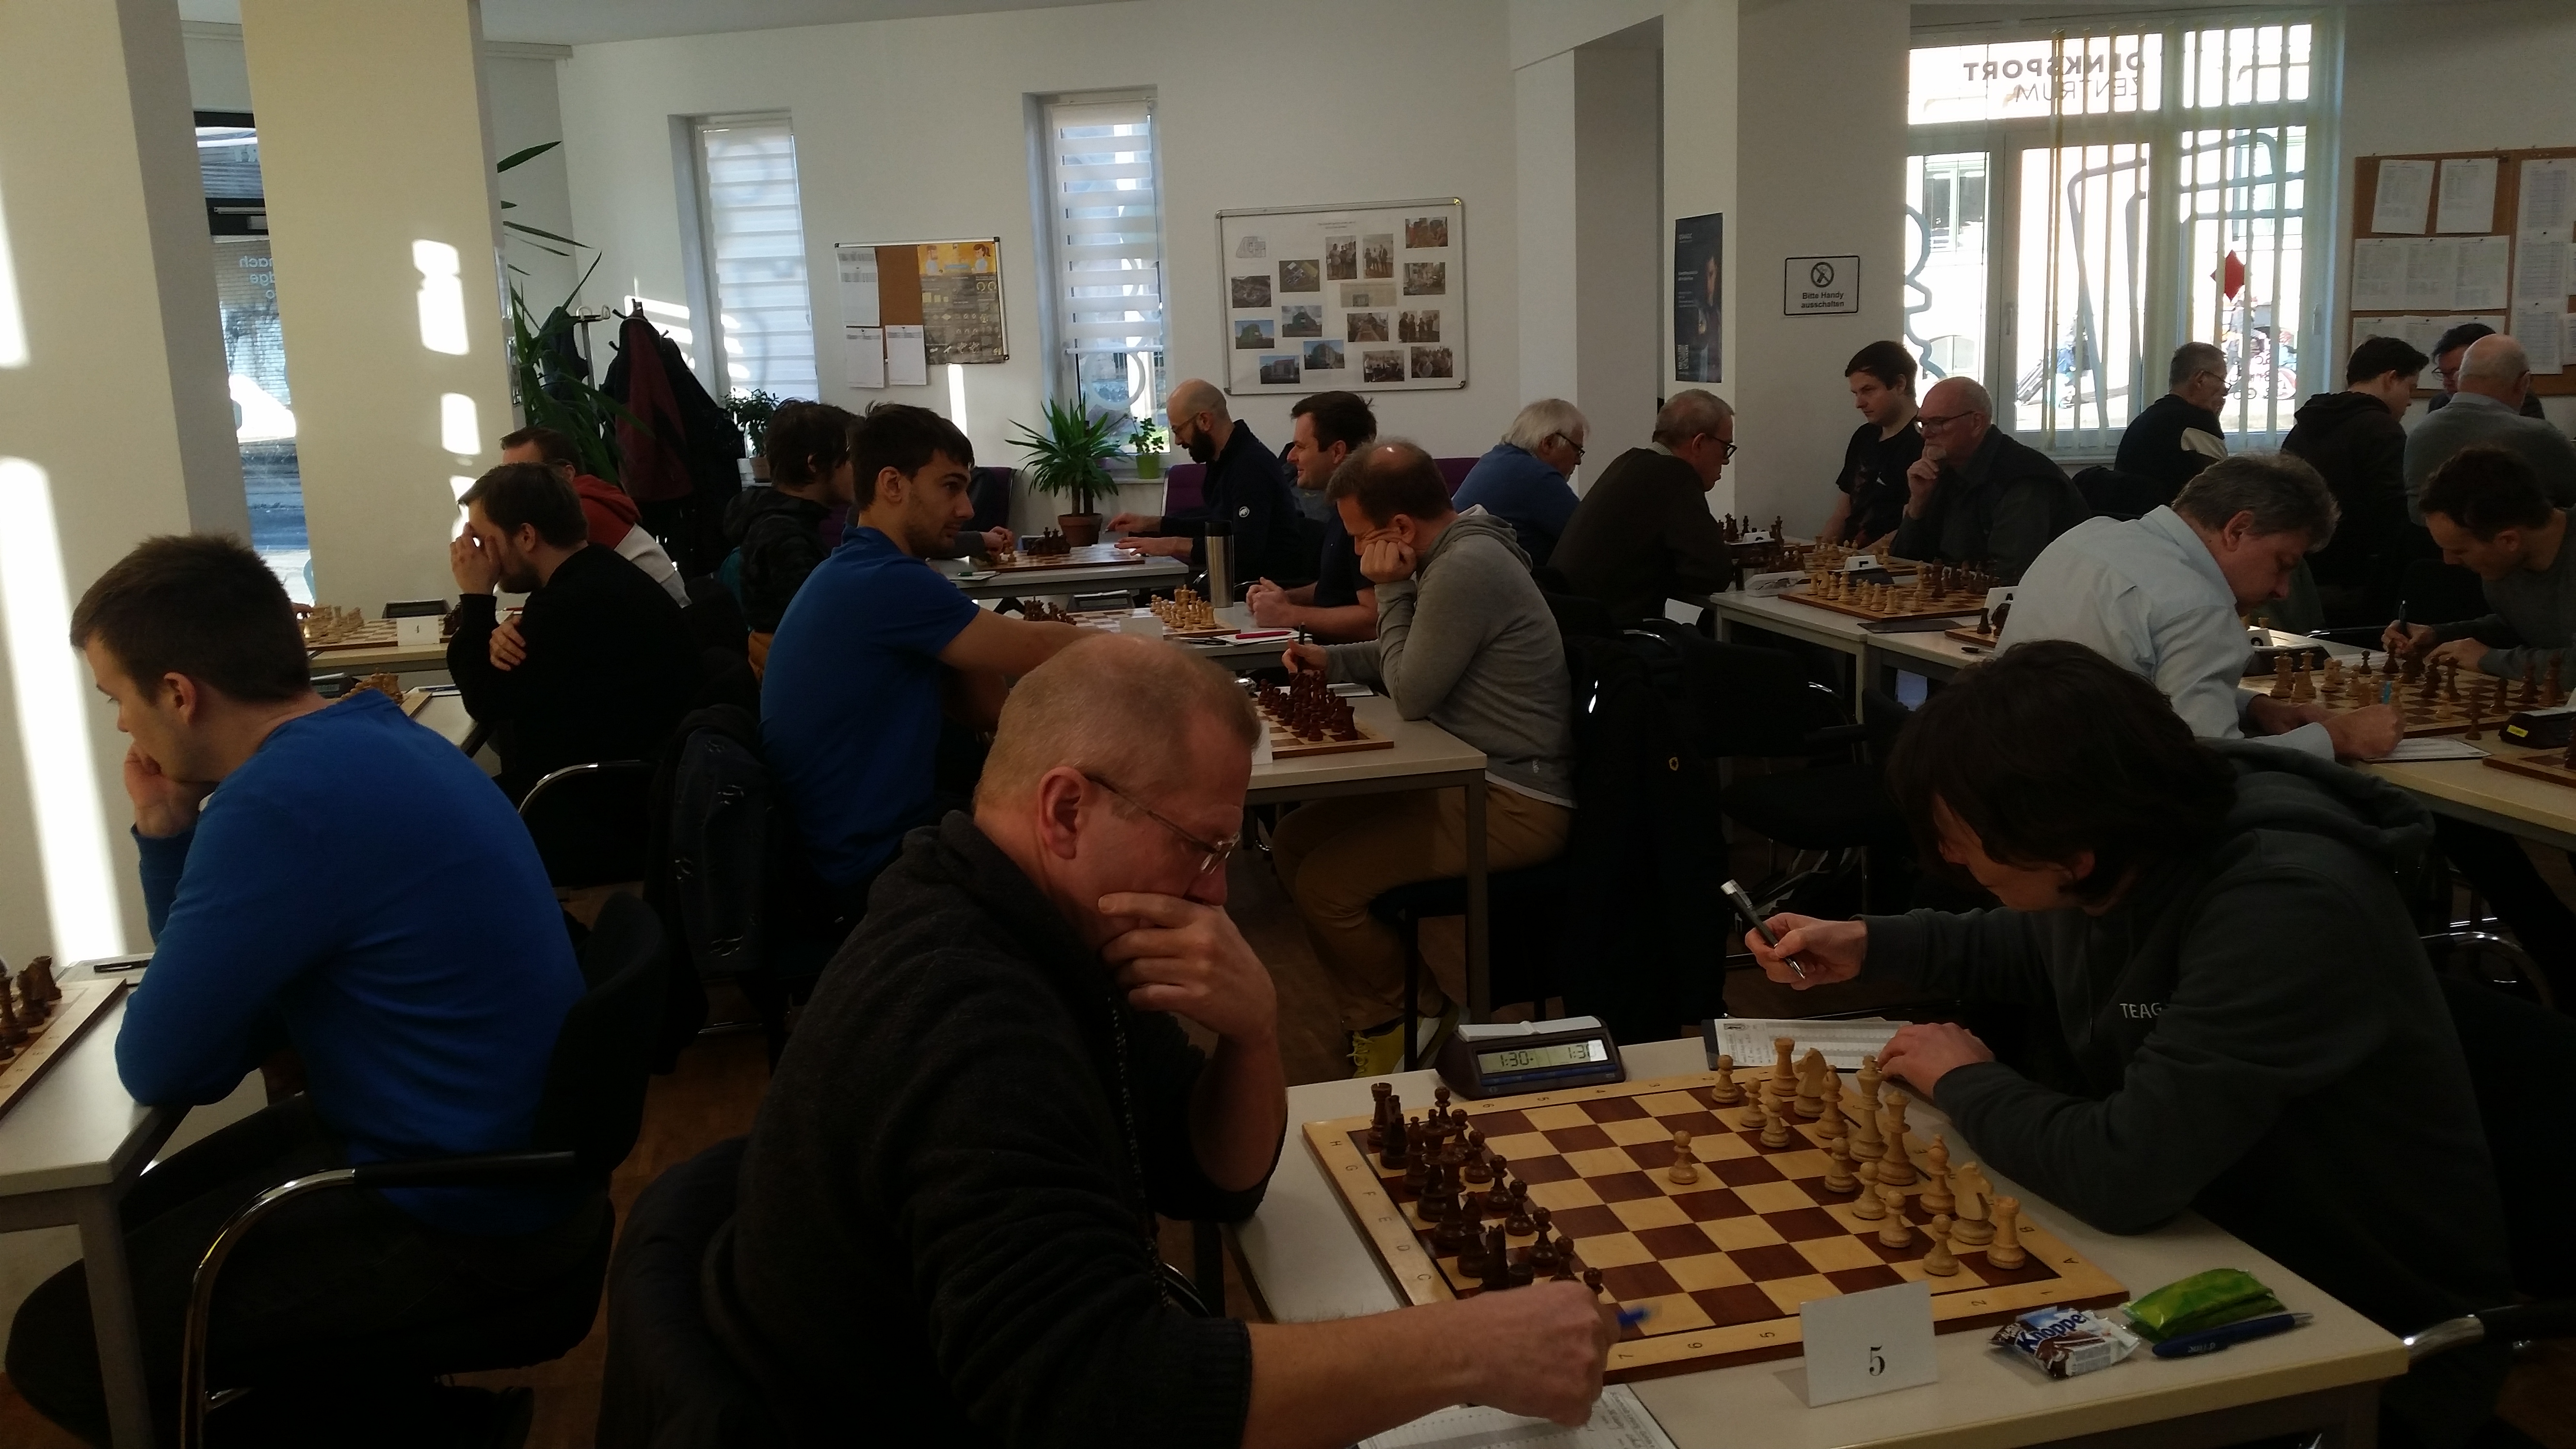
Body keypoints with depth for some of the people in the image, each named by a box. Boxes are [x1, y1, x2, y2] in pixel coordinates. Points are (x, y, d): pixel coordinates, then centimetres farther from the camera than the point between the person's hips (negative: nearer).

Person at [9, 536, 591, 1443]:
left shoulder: (287, 798, -27)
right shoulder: (358, 739, 6)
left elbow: (161, 1069, -16)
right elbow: (237, 995, 14)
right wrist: (167, 835, -1)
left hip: (457, 1211, -10)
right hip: (487, 1147, 10)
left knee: (58, 1341, -1)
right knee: (135, 1224, 23)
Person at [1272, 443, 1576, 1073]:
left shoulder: (1466, 568, -23)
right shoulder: (1455, 551, 9)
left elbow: (1411, 694, -18)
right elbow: (1417, 660, 24)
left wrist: (1392, 591, -11)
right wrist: (1331, 659, 11)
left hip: (1515, 804, -10)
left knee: (1324, 882, -16)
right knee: (1293, 842, 7)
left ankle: (1395, 1019, 9)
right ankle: (1380, 1007, 14)